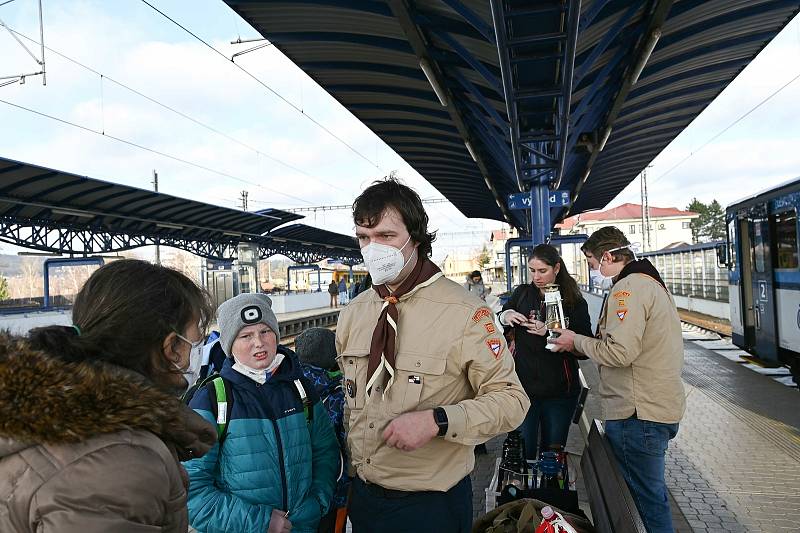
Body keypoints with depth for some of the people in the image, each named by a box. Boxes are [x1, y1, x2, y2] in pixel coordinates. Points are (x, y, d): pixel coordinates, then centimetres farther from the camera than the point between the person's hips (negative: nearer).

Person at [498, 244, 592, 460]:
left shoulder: (575, 302, -2)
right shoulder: (521, 294, 5)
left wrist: (549, 332, -21)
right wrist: (504, 317, -11)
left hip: (559, 392, -1)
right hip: (523, 386, 1)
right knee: (522, 454, 5)